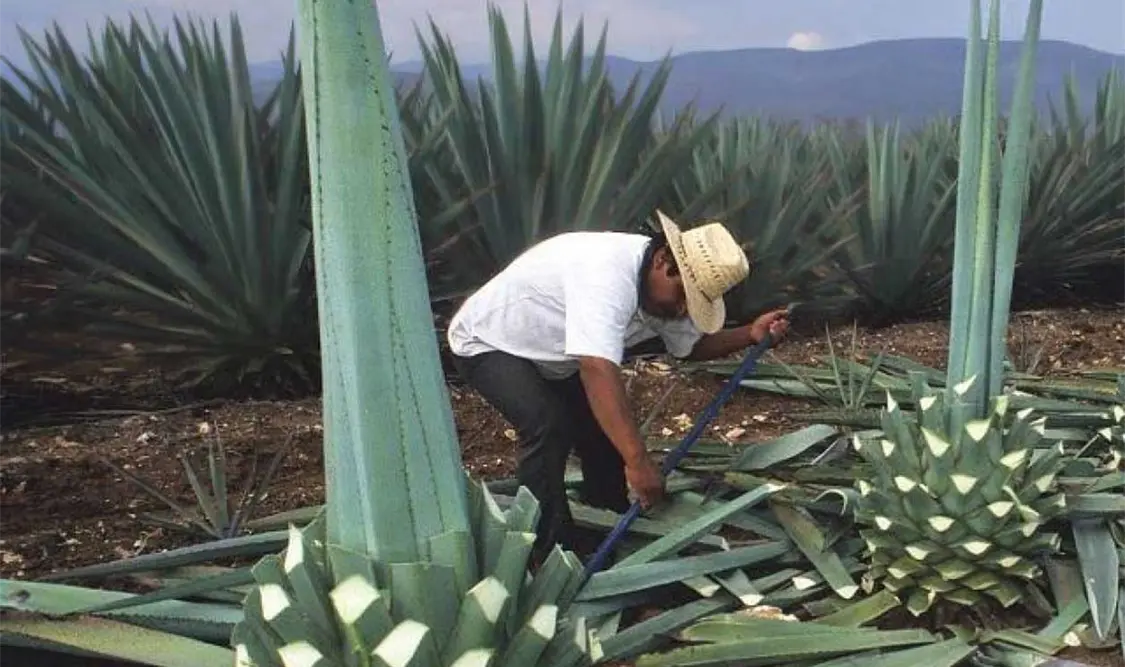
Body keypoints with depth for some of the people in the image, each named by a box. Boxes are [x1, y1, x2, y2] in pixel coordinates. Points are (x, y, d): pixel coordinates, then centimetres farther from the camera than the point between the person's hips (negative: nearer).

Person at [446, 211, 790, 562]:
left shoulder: (662, 289, -10)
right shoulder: (607, 274, -39)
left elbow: (692, 345, 5)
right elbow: (599, 371, -49)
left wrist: (750, 334, -13)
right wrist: (638, 460, -50)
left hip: (546, 354, 9)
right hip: (487, 344, -9)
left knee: (605, 423, 4)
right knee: (550, 425, -28)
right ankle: (550, 550, -12)